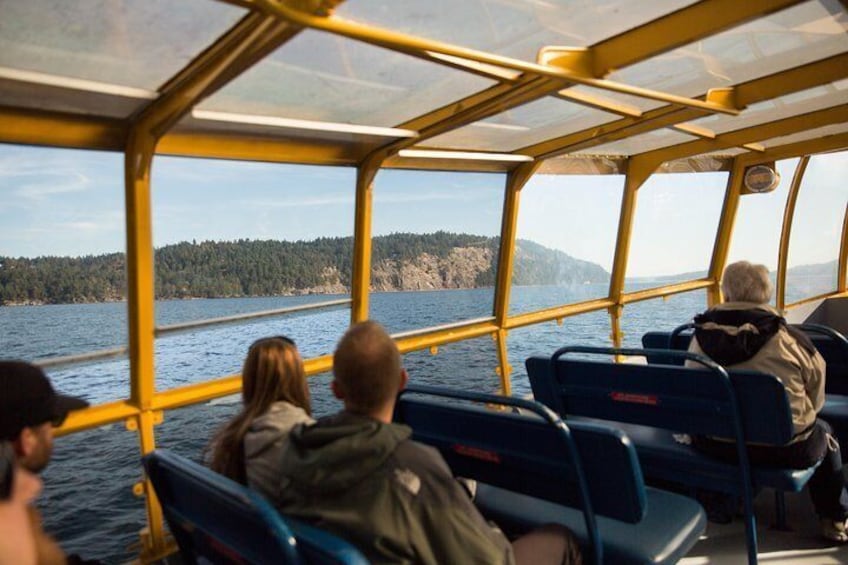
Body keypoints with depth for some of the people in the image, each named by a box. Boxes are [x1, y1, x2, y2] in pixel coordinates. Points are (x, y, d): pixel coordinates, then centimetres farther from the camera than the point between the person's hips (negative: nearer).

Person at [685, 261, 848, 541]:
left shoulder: (701, 335, -6)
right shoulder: (791, 339, -11)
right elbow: (816, 400, 1)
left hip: (714, 444, 3)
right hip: (783, 449, -2)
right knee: (824, 432, 30)